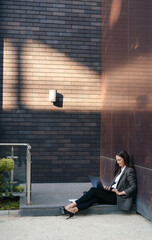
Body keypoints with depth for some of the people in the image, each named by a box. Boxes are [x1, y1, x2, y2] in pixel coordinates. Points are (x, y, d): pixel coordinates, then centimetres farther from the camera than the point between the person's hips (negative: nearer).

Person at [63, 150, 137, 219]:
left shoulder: (129, 171, -7)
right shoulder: (120, 169, 20)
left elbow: (133, 187, -16)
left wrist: (121, 193, -17)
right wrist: (109, 188, 4)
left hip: (118, 198, -8)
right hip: (112, 194, 8)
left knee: (93, 190, -21)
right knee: (95, 198, -21)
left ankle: (73, 204, -22)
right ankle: (74, 209, -37)